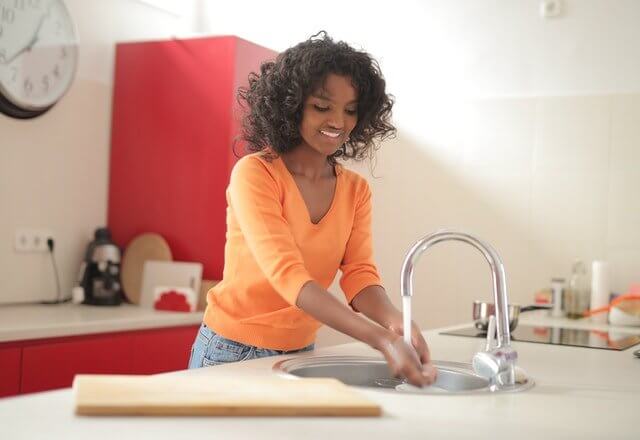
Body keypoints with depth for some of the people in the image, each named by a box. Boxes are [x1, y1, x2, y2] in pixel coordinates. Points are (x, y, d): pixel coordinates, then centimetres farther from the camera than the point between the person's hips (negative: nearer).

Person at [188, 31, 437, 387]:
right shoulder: (254, 174, -18)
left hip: (299, 353, 5)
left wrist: (395, 322, -30)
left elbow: (359, 275, -8)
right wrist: (381, 340, -37)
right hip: (232, 350, -4)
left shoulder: (356, 190, 0)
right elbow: (287, 276, -28)